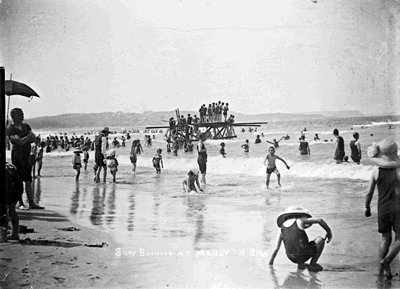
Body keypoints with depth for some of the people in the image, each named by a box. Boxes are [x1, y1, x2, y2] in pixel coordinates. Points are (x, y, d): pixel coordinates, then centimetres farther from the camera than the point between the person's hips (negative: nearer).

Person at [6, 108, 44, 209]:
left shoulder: (25, 125, 13)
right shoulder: (10, 129, -8)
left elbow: (34, 139, 6)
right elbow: (20, 142, -19)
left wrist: (24, 140, -10)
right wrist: (28, 136, -4)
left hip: (27, 156, 6)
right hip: (17, 156, -6)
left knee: (28, 181, 5)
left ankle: (31, 203, 6)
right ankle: (20, 203, 4)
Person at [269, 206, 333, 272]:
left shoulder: (281, 228, 13)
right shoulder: (299, 221, 3)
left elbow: (276, 248, 11)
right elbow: (319, 220, 1)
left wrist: (270, 263, 18)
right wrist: (329, 232, 13)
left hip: (292, 258, 6)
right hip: (303, 255, -6)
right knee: (320, 240, 14)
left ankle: (300, 264, 21)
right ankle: (312, 265, 9)